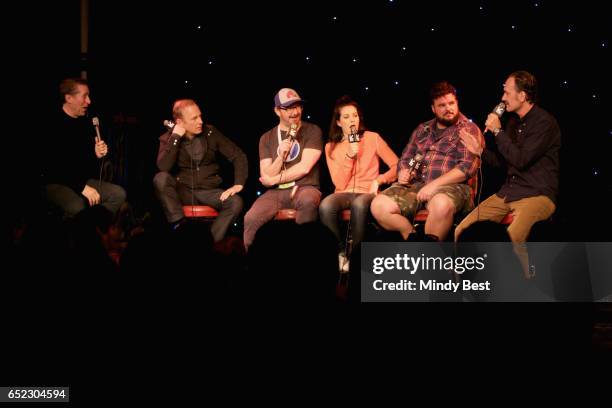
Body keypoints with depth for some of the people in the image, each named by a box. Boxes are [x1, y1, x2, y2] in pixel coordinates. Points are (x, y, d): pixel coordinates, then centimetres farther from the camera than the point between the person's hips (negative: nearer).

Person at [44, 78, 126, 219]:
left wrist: (98, 154, -5)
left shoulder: (86, 123, 8)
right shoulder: (52, 125, -16)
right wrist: (81, 187, -26)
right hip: (56, 183, -7)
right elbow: (53, 166, -23)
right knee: (77, 207, -34)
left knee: (118, 194, -9)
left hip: (83, 180, 7)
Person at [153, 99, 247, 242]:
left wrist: (238, 184, -10)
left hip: (209, 191, 1)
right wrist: (175, 138, -19)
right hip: (183, 192, -1)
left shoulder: (211, 133, 2)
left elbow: (238, 156, 3)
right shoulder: (168, 139, -1)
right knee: (160, 178, -30)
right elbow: (163, 167, -20)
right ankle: (179, 227, -25)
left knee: (236, 202, -28)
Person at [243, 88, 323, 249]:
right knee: (250, 220, -27)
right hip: (276, 193, 2)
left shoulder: (313, 131, 4)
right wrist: (281, 156, -11)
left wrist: (275, 179, 0)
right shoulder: (267, 138, 12)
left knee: (308, 201, -40)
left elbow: (304, 168, -6)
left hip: (304, 188, -2)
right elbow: (266, 177, 5)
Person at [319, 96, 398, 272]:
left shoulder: (372, 138, 4)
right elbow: (340, 184, -3)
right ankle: (340, 251, -16)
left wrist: (379, 180, -11)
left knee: (359, 204, -39)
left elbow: (396, 166, 4)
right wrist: (349, 156, -12)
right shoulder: (331, 147, 8)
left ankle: (353, 254, -22)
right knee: (325, 206, -34)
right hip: (344, 194, 2)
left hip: (366, 193, -1)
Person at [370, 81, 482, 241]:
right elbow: (405, 159, 26)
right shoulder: (422, 129, 23)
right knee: (379, 206, -20)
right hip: (415, 185, 5)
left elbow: (467, 167, -7)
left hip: (449, 186, -5)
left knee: (441, 205, -41)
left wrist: (435, 184, -17)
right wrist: (403, 173, 1)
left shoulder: (469, 130, 6)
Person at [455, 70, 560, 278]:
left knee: (510, 241, -35)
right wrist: (480, 151, 8)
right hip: (508, 192, 8)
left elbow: (520, 159, -20)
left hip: (537, 195, -8)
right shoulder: (514, 121, 16)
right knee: (460, 232, -6)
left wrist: (498, 131, -10)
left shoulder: (544, 122, -11)